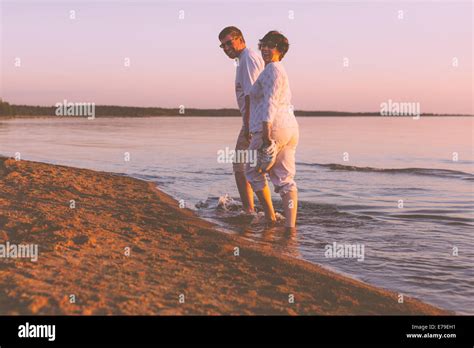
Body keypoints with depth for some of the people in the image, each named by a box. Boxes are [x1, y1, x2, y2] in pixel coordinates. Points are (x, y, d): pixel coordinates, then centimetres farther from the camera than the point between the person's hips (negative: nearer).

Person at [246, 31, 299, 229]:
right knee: (285, 178, 7)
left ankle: (270, 217, 13)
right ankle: (290, 225, 1)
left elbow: (270, 101, -19)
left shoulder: (271, 69, -7)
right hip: (290, 128, 9)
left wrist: (266, 131, -26)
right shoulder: (280, 71, 24)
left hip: (272, 129, -9)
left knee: (253, 170, 10)